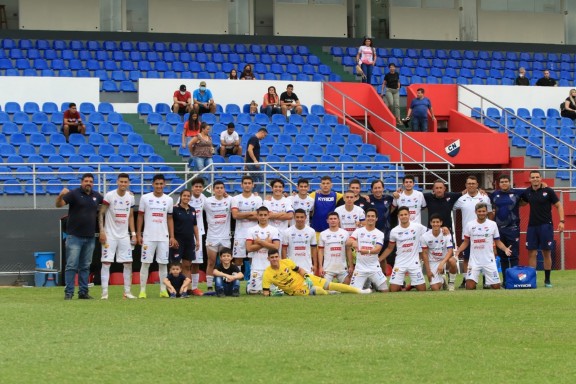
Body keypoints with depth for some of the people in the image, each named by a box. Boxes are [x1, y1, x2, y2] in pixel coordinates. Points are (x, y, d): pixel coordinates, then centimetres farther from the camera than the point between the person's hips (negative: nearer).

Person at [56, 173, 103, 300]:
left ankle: (83, 292, 15)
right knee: (71, 266, -6)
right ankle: (68, 293, -4)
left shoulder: (96, 196, 10)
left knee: (85, 267, 10)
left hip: (90, 237, 5)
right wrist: (61, 195, -37)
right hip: (74, 236, -5)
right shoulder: (74, 194, -6)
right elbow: (58, 204, -16)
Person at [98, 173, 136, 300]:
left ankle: (127, 292, 11)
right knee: (106, 262, -7)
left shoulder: (130, 197, 6)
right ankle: (104, 292, -5)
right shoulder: (109, 196, -8)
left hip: (124, 235, 5)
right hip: (110, 235, -5)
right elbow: (101, 214, -6)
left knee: (128, 263, 3)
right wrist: (101, 231, -15)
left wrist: (133, 233, 8)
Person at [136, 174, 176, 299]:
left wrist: (172, 236, 6)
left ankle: (163, 290, 8)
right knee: (145, 263, -2)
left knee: (163, 263, 3)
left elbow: (170, 219, 13)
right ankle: (142, 290, 0)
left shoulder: (169, 200, 8)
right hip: (148, 237, -2)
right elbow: (140, 216, 4)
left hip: (164, 237, 2)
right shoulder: (145, 198, 1)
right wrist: (138, 234, -1)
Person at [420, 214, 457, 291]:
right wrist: (428, 270, -4)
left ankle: (451, 282, -10)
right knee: (435, 289, -14)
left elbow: (450, 251, -20)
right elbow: (425, 254, -2)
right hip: (433, 262, 1)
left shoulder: (446, 235, -13)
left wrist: (442, 263, -35)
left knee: (452, 261, -38)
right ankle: (441, 280, 26)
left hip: (445, 259, 0)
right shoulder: (425, 237, -10)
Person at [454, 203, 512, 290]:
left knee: (496, 286, 0)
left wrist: (505, 249, -12)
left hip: (489, 261, 0)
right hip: (474, 261, 0)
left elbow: (498, 242, 8)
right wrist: (458, 250, -8)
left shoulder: (493, 224, 1)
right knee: (470, 285, -15)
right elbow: (466, 242, 11)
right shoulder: (469, 225, 2)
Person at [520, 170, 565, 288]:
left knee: (547, 253, 2)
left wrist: (561, 221, -10)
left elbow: (559, 205, -1)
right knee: (531, 253, 1)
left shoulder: (548, 191, -4)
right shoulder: (527, 192, 5)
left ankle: (547, 280, 9)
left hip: (546, 225, -3)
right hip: (532, 226, 3)